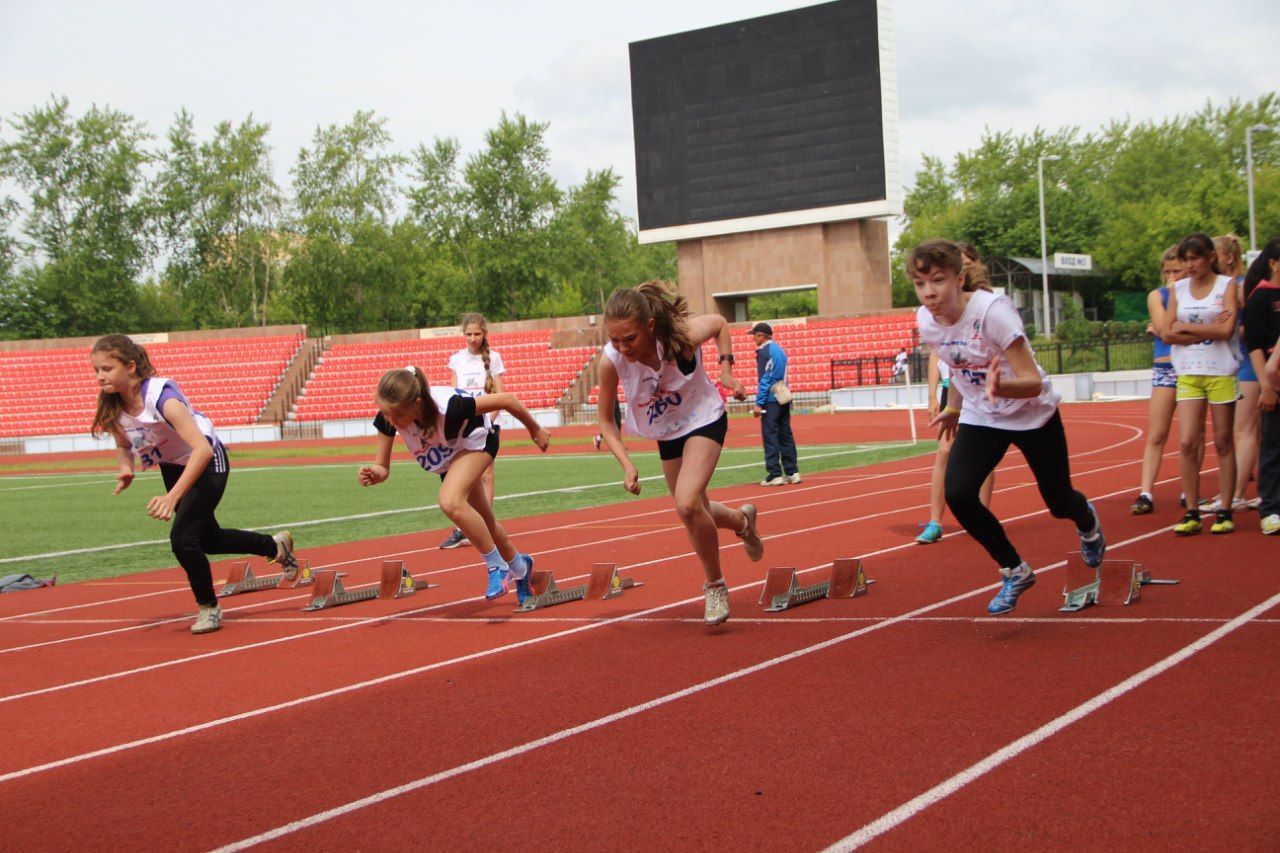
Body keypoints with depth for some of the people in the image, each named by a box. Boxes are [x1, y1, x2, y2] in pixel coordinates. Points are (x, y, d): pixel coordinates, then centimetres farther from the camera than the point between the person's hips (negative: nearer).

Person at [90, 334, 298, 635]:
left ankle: (208, 608, 5)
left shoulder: (160, 397, -36)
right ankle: (276, 546, 43)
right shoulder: (112, 406, -17)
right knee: (207, 539, 18)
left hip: (207, 463, -8)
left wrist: (173, 496, -49)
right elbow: (123, 446, 4)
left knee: (182, 539, -20)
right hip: (173, 466, 8)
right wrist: (125, 468, -19)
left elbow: (202, 449, -44)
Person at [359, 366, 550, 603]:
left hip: (476, 440, -6)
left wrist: (535, 430, -15)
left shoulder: (448, 406, -44)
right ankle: (520, 567, 45)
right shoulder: (387, 418, -31)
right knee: (482, 522, 17)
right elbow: (383, 466, -19)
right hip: (448, 458, 6)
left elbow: (506, 400, -31)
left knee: (450, 502, -31)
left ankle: (496, 566, -13)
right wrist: (375, 474, -44)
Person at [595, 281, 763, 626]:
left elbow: (720, 324, -8)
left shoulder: (684, 336, -34)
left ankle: (714, 584, -2)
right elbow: (605, 420, -13)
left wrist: (726, 370, -16)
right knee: (695, 513, 18)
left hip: (704, 420, -4)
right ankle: (742, 520, 53)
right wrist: (627, 465, -25)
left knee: (687, 505, -24)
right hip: (666, 435, 4)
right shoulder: (611, 361, -29)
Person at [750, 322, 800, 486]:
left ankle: (775, 474, -8)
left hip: (771, 400, -8)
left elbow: (764, 379, -14)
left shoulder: (763, 351, -9)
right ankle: (792, 472, 9)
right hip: (784, 399, 8)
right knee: (786, 436, 10)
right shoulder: (779, 350, 17)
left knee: (770, 437, -6)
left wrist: (759, 403, -14)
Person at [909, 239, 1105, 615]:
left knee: (1059, 504, 9)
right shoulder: (926, 321, -14)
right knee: (957, 493, -18)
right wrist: (954, 408, 20)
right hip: (980, 418, 4)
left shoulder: (992, 312, -32)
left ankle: (1087, 521, 50)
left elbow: (1033, 383, -35)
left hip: (1033, 414, -4)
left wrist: (1000, 387, -54)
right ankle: (1015, 572, 3)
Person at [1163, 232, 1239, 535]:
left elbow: (1226, 330, -14)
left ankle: (1225, 511, 10)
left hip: (1222, 373, -3)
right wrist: (1207, 330, -9)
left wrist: (1186, 328, -7)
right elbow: (1168, 334, 0)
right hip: (1188, 374, 3)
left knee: (1223, 443, 3)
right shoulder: (1177, 289, 9)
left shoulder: (1226, 286, -1)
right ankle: (1192, 512, 0)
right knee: (1186, 443, -6)